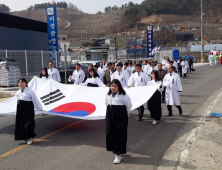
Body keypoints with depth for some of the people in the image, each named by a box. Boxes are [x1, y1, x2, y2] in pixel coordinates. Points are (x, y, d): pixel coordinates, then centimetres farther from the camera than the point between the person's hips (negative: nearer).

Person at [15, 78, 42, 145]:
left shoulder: (30, 91, -11)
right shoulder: (18, 92, 7)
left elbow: (35, 100, -9)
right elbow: (18, 100, 16)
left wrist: (40, 108, -5)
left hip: (28, 109, -6)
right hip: (20, 110, 6)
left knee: (28, 124, -5)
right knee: (21, 124, 8)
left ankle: (30, 138, 13)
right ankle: (25, 138, 21)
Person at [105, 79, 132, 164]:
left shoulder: (123, 96, -12)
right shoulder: (108, 96, 6)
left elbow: (129, 105, -5)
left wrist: (125, 115, 3)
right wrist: (111, 113, 15)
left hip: (120, 119, -6)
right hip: (110, 118, 6)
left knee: (120, 136, -2)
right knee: (110, 134, 10)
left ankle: (118, 155, 5)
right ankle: (114, 149, 31)